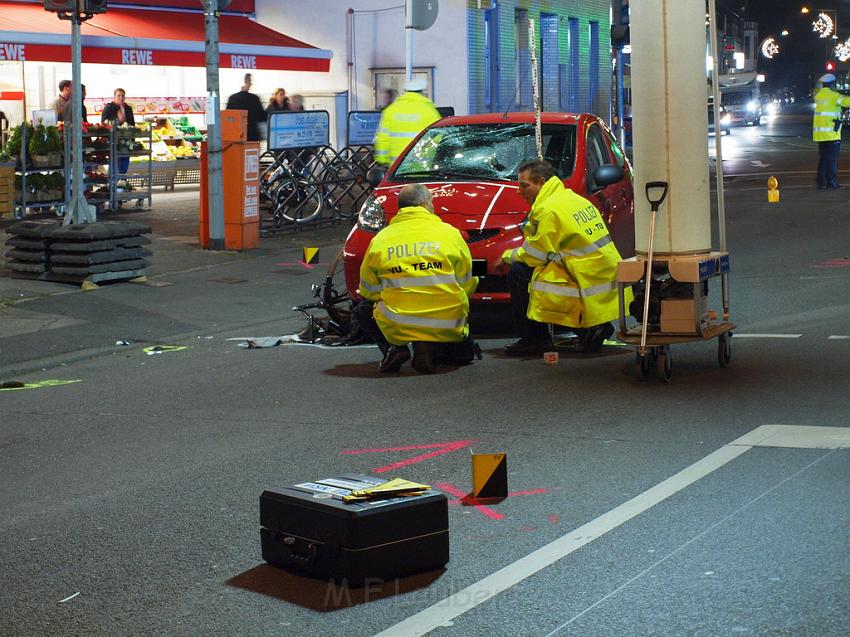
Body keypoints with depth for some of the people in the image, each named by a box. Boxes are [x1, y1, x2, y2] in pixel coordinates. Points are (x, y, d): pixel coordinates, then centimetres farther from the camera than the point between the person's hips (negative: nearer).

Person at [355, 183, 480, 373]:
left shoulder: (380, 239, 1)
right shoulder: (450, 233, 0)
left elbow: (368, 291, 9)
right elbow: (466, 285, 6)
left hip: (395, 327, 0)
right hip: (446, 327, 0)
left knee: (363, 311, 29)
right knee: (465, 352, 30)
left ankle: (393, 348, 3)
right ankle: (432, 348, -3)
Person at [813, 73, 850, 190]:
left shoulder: (819, 95, 11)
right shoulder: (833, 95, -11)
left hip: (819, 132, 7)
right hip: (831, 132, -7)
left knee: (822, 158, 10)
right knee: (832, 158, -2)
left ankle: (821, 182, 8)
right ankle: (831, 181, -2)